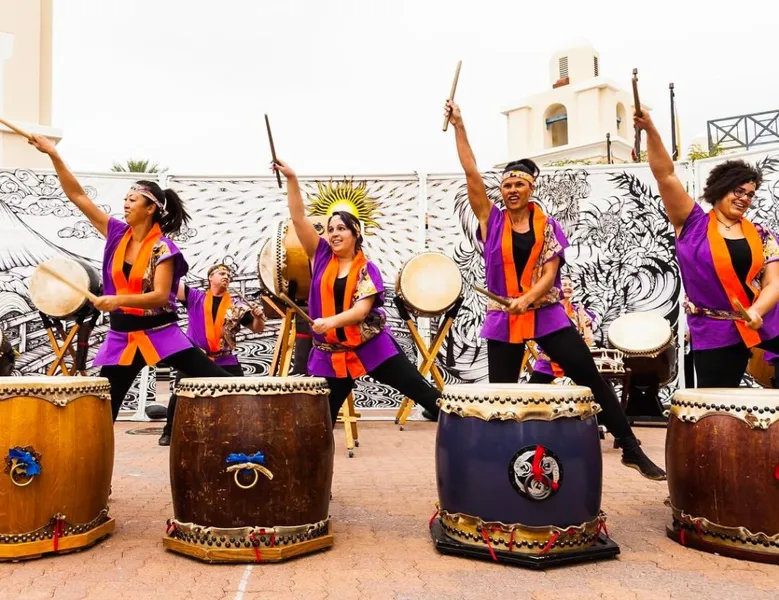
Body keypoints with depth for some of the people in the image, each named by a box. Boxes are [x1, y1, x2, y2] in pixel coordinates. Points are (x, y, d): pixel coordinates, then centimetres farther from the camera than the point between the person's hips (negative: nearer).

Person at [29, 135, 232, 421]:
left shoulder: (162, 248, -12)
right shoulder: (117, 233, 3)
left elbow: (160, 296, -20)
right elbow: (78, 196, 4)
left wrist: (118, 300, -32)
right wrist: (53, 154, 0)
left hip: (159, 332, -4)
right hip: (121, 334, 5)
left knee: (216, 379, -7)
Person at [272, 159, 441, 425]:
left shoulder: (367, 269, -3)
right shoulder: (321, 256, 4)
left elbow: (361, 310, -16)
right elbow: (298, 217, -3)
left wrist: (330, 321, -33)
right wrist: (291, 178, -12)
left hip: (372, 346, -2)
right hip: (331, 353, 2)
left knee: (421, 390, 2)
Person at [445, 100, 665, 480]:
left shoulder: (547, 226, 3)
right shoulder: (491, 221, 3)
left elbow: (549, 272, -6)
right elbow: (471, 171, -3)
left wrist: (528, 298, -24)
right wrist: (458, 125, -6)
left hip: (547, 315, 0)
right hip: (502, 319, 0)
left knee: (592, 380, 0)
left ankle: (631, 450, 10)